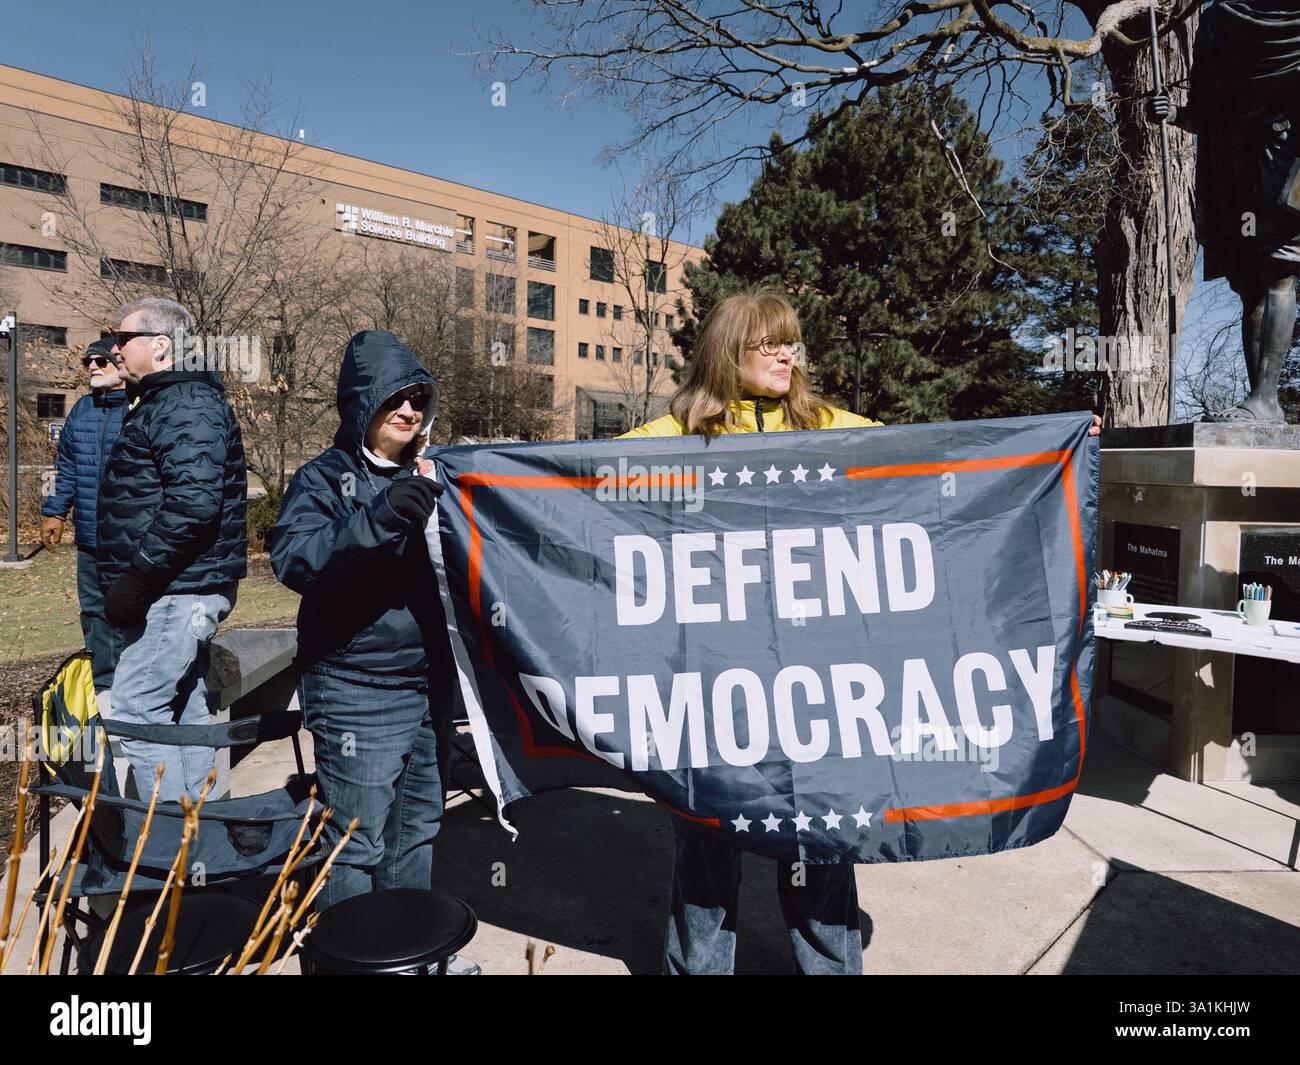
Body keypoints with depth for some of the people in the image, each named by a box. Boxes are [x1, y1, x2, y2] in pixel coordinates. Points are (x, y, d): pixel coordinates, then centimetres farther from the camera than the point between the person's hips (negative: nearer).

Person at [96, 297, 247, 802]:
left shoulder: (188, 406, -15)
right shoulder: (160, 401, 20)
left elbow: (193, 505, -27)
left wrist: (136, 579, -23)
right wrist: (127, 579, 18)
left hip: (177, 592, -11)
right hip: (182, 590, 11)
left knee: (134, 710, -7)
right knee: (184, 708, 16)